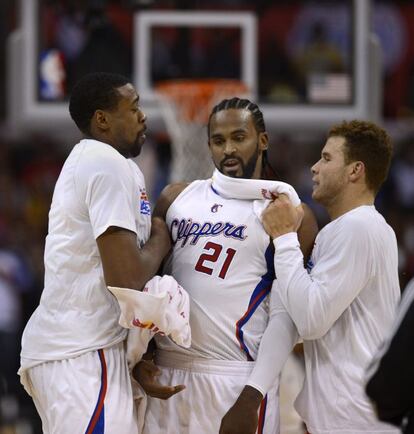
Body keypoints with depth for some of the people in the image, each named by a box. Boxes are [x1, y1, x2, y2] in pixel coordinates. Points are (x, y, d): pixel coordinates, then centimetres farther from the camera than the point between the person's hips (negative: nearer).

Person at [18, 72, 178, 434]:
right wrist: (160, 240, -2)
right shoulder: (110, 164, -12)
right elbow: (126, 277, -19)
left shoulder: (87, 160, 19)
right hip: (81, 354, -10)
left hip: (72, 347, 10)